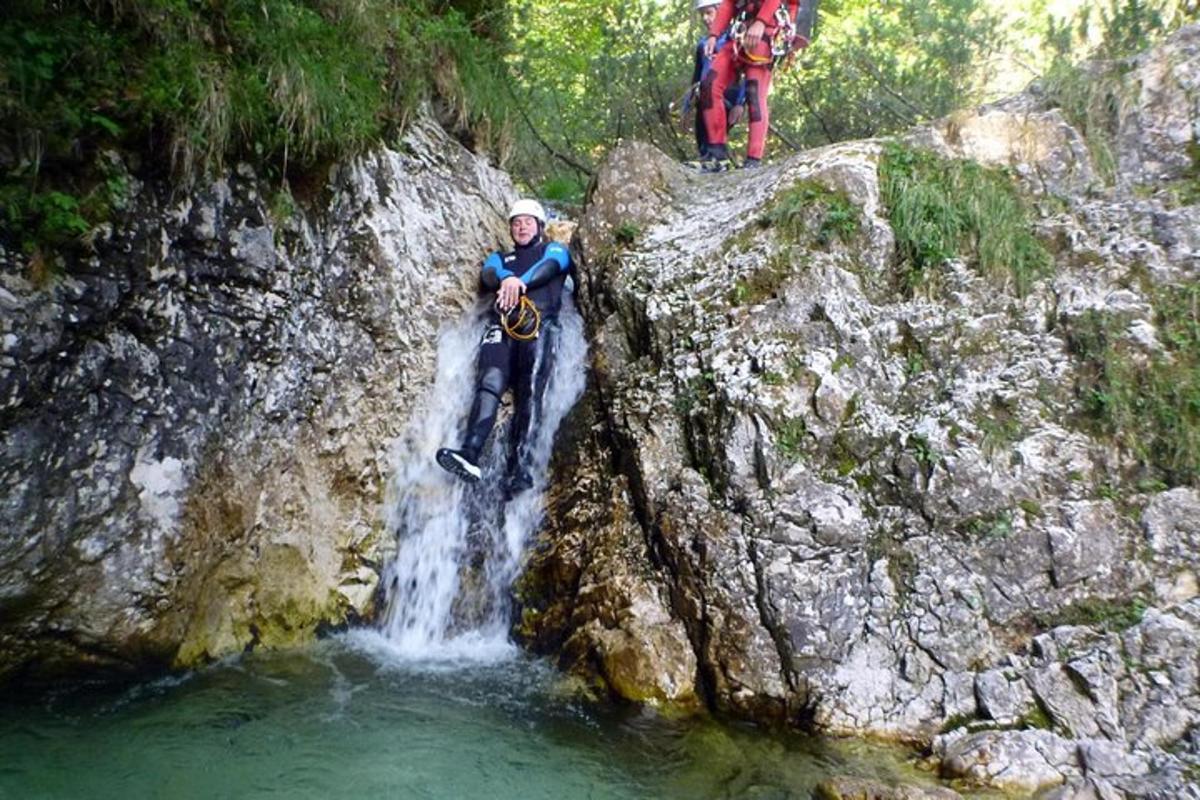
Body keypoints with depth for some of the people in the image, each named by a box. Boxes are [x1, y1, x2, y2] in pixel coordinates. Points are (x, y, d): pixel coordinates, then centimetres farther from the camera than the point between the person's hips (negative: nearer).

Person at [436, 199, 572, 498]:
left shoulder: (554, 250, 28)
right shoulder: (500, 257, 35)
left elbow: (548, 268, 3)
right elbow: (488, 274, 10)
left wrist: (521, 281, -17)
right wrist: (507, 279, -15)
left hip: (539, 325, -2)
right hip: (502, 325, 2)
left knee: (530, 392, -23)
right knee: (490, 383, -24)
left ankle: (519, 468, -38)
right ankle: (469, 454, -42)